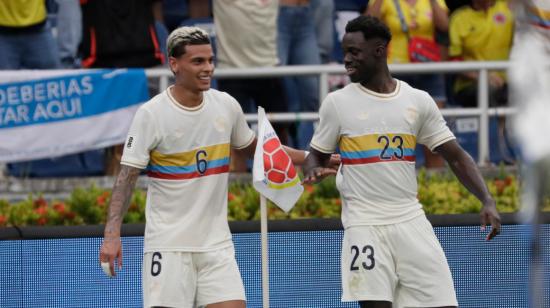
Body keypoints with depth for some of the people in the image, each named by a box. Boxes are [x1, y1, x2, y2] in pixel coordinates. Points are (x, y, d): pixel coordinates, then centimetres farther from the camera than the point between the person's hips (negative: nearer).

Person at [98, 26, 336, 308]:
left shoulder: (227, 106, 3)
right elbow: (126, 177, -11)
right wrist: (112, 235, -21)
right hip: (168, 247, -4)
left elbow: (254, 147, 22)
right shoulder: (151, 114, -10)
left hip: (216, 243, 4)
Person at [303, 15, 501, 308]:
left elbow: (456, 156, 7)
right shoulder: (337, 103, 2)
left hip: (411, 220, 2)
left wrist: (487, 201, -7)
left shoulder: (418, 101, 6)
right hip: (365, 224, -2)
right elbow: (316, 156, 10)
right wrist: (312, 171, -16)